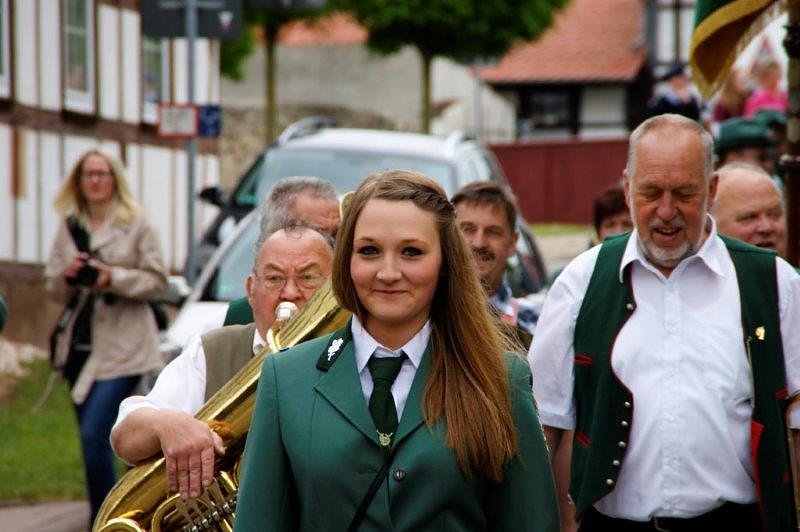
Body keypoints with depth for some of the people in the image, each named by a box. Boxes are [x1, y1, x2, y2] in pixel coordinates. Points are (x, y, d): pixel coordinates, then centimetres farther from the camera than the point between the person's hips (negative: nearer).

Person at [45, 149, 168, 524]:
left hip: (122, 347, -5)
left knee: (94, 434, -17)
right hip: (80, 345, 5)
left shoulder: (136, 225, 0)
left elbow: (157, 281, -3)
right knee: (91, 439, 10)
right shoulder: (69, 228, 12)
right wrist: (66, 275, -10)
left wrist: (114, 278, -17)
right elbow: (53, 289, 12)